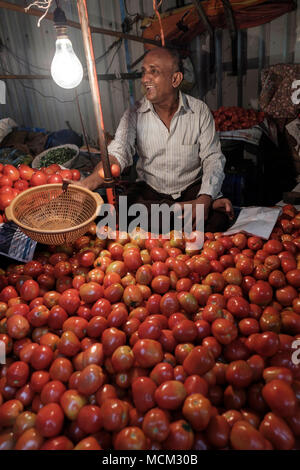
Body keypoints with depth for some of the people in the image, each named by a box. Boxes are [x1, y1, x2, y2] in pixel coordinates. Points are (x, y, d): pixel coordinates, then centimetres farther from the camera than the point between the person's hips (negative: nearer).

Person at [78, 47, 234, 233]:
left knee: (219, 216, -30)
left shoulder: (200, 111, -3)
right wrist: (86, 184, -36)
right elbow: (118, 153, -15)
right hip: (149, 191, 1)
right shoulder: (134, 115, -1)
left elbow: (213, 158, -6)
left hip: (192, 188, 0)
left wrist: (205, 199, -24)